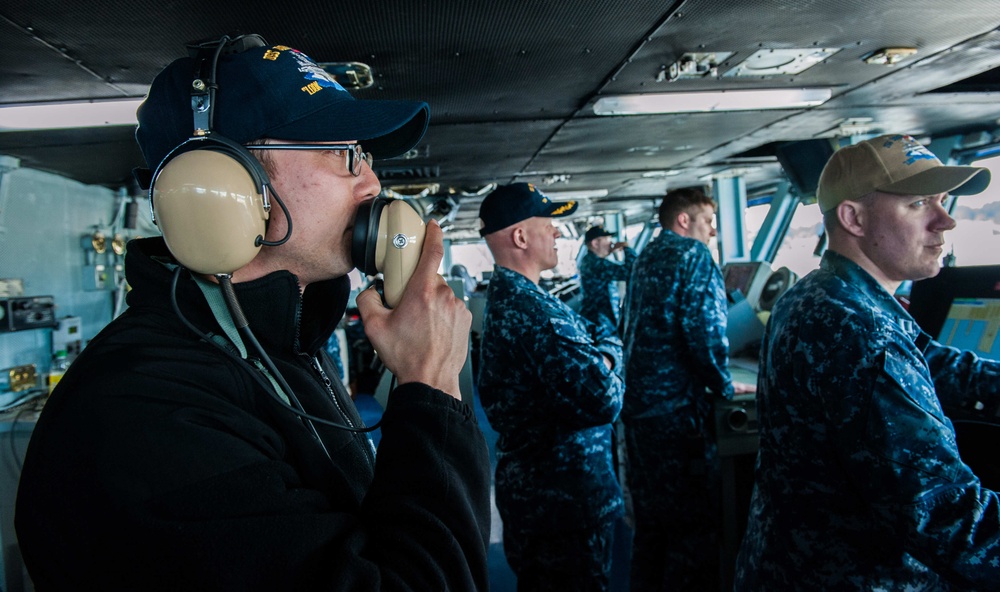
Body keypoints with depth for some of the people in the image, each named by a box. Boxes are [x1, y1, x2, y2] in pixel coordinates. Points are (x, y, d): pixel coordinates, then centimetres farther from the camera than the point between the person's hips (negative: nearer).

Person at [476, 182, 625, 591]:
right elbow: (603, 400, -31)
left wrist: (601, 346, -7)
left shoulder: (505, 297, 9)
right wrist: (609, 355, -12)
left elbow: (597, 333, 13)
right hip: (564, 499, -10)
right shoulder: (535, 310, -26)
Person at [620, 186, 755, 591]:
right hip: (677, 409, -9)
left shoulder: (646, 257, 17)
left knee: (650, 520, 18)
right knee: (696, 526, 0)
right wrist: (724, 385, -5)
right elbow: (704, 329, -19)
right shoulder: (693, 254, -8)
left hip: (637, 405, 9)